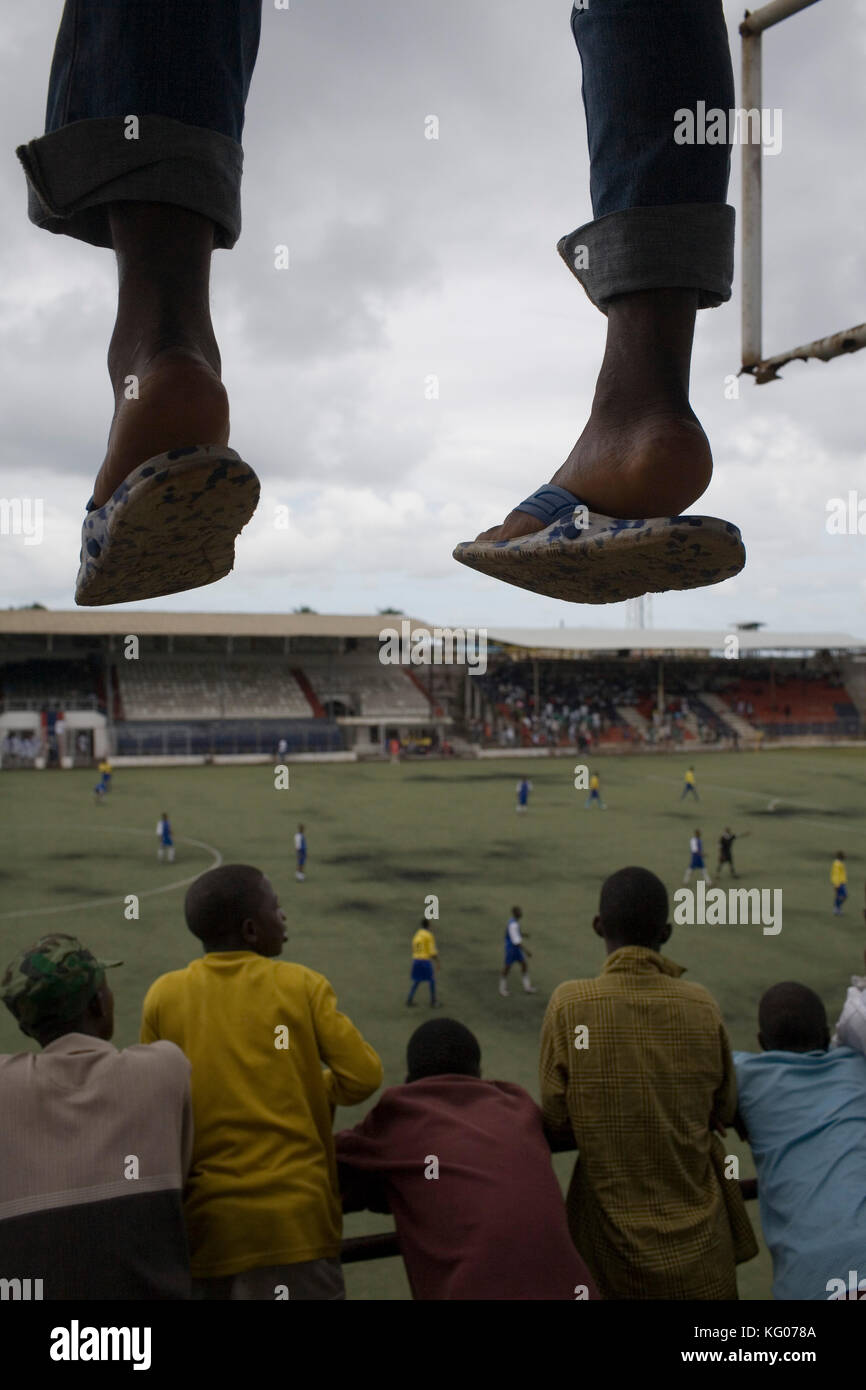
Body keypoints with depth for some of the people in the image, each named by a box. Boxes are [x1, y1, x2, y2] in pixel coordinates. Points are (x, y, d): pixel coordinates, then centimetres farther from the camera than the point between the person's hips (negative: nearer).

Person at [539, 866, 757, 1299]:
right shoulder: (701, 1005, -8)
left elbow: (556, 1123, -9)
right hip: (700, 1244, 2)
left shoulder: (569, 1004, -14)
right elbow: (724, 1111, 4)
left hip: (617, 1238, -1)